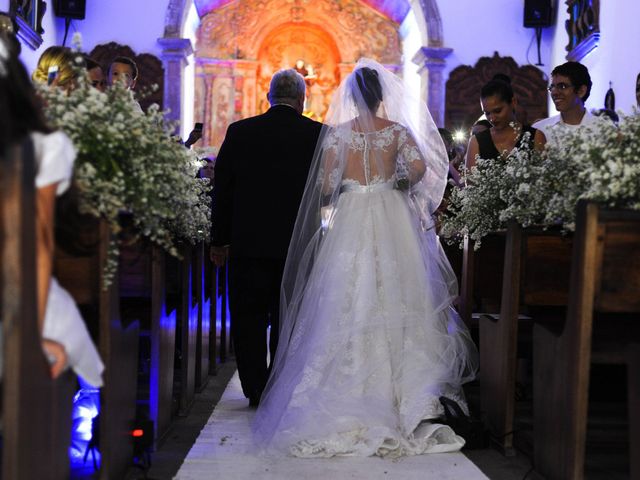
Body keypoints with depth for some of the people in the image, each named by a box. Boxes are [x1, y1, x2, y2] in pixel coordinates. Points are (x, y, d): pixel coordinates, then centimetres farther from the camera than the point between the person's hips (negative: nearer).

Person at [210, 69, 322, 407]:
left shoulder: (239, 132, -1)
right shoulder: (319, 134, -4)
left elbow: (221, 189, 2)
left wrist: (219, 240, 8)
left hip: (248, 242, 0)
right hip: (298, 244, 0)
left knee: (249, 319, 9)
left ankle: (256, 391, 11)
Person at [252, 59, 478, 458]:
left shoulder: (337, 133, 1)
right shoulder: (398, 130, 3)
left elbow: (325, 186, -3)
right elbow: (419, 167, -11)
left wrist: (333, 196, 19)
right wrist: (401, 185, 8)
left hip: (350, 223, 0)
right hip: (394, 222, 1)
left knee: (348, 305, 2)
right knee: (396, 303, 4)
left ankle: (350, 399, 4)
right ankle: (403, 391, 5)